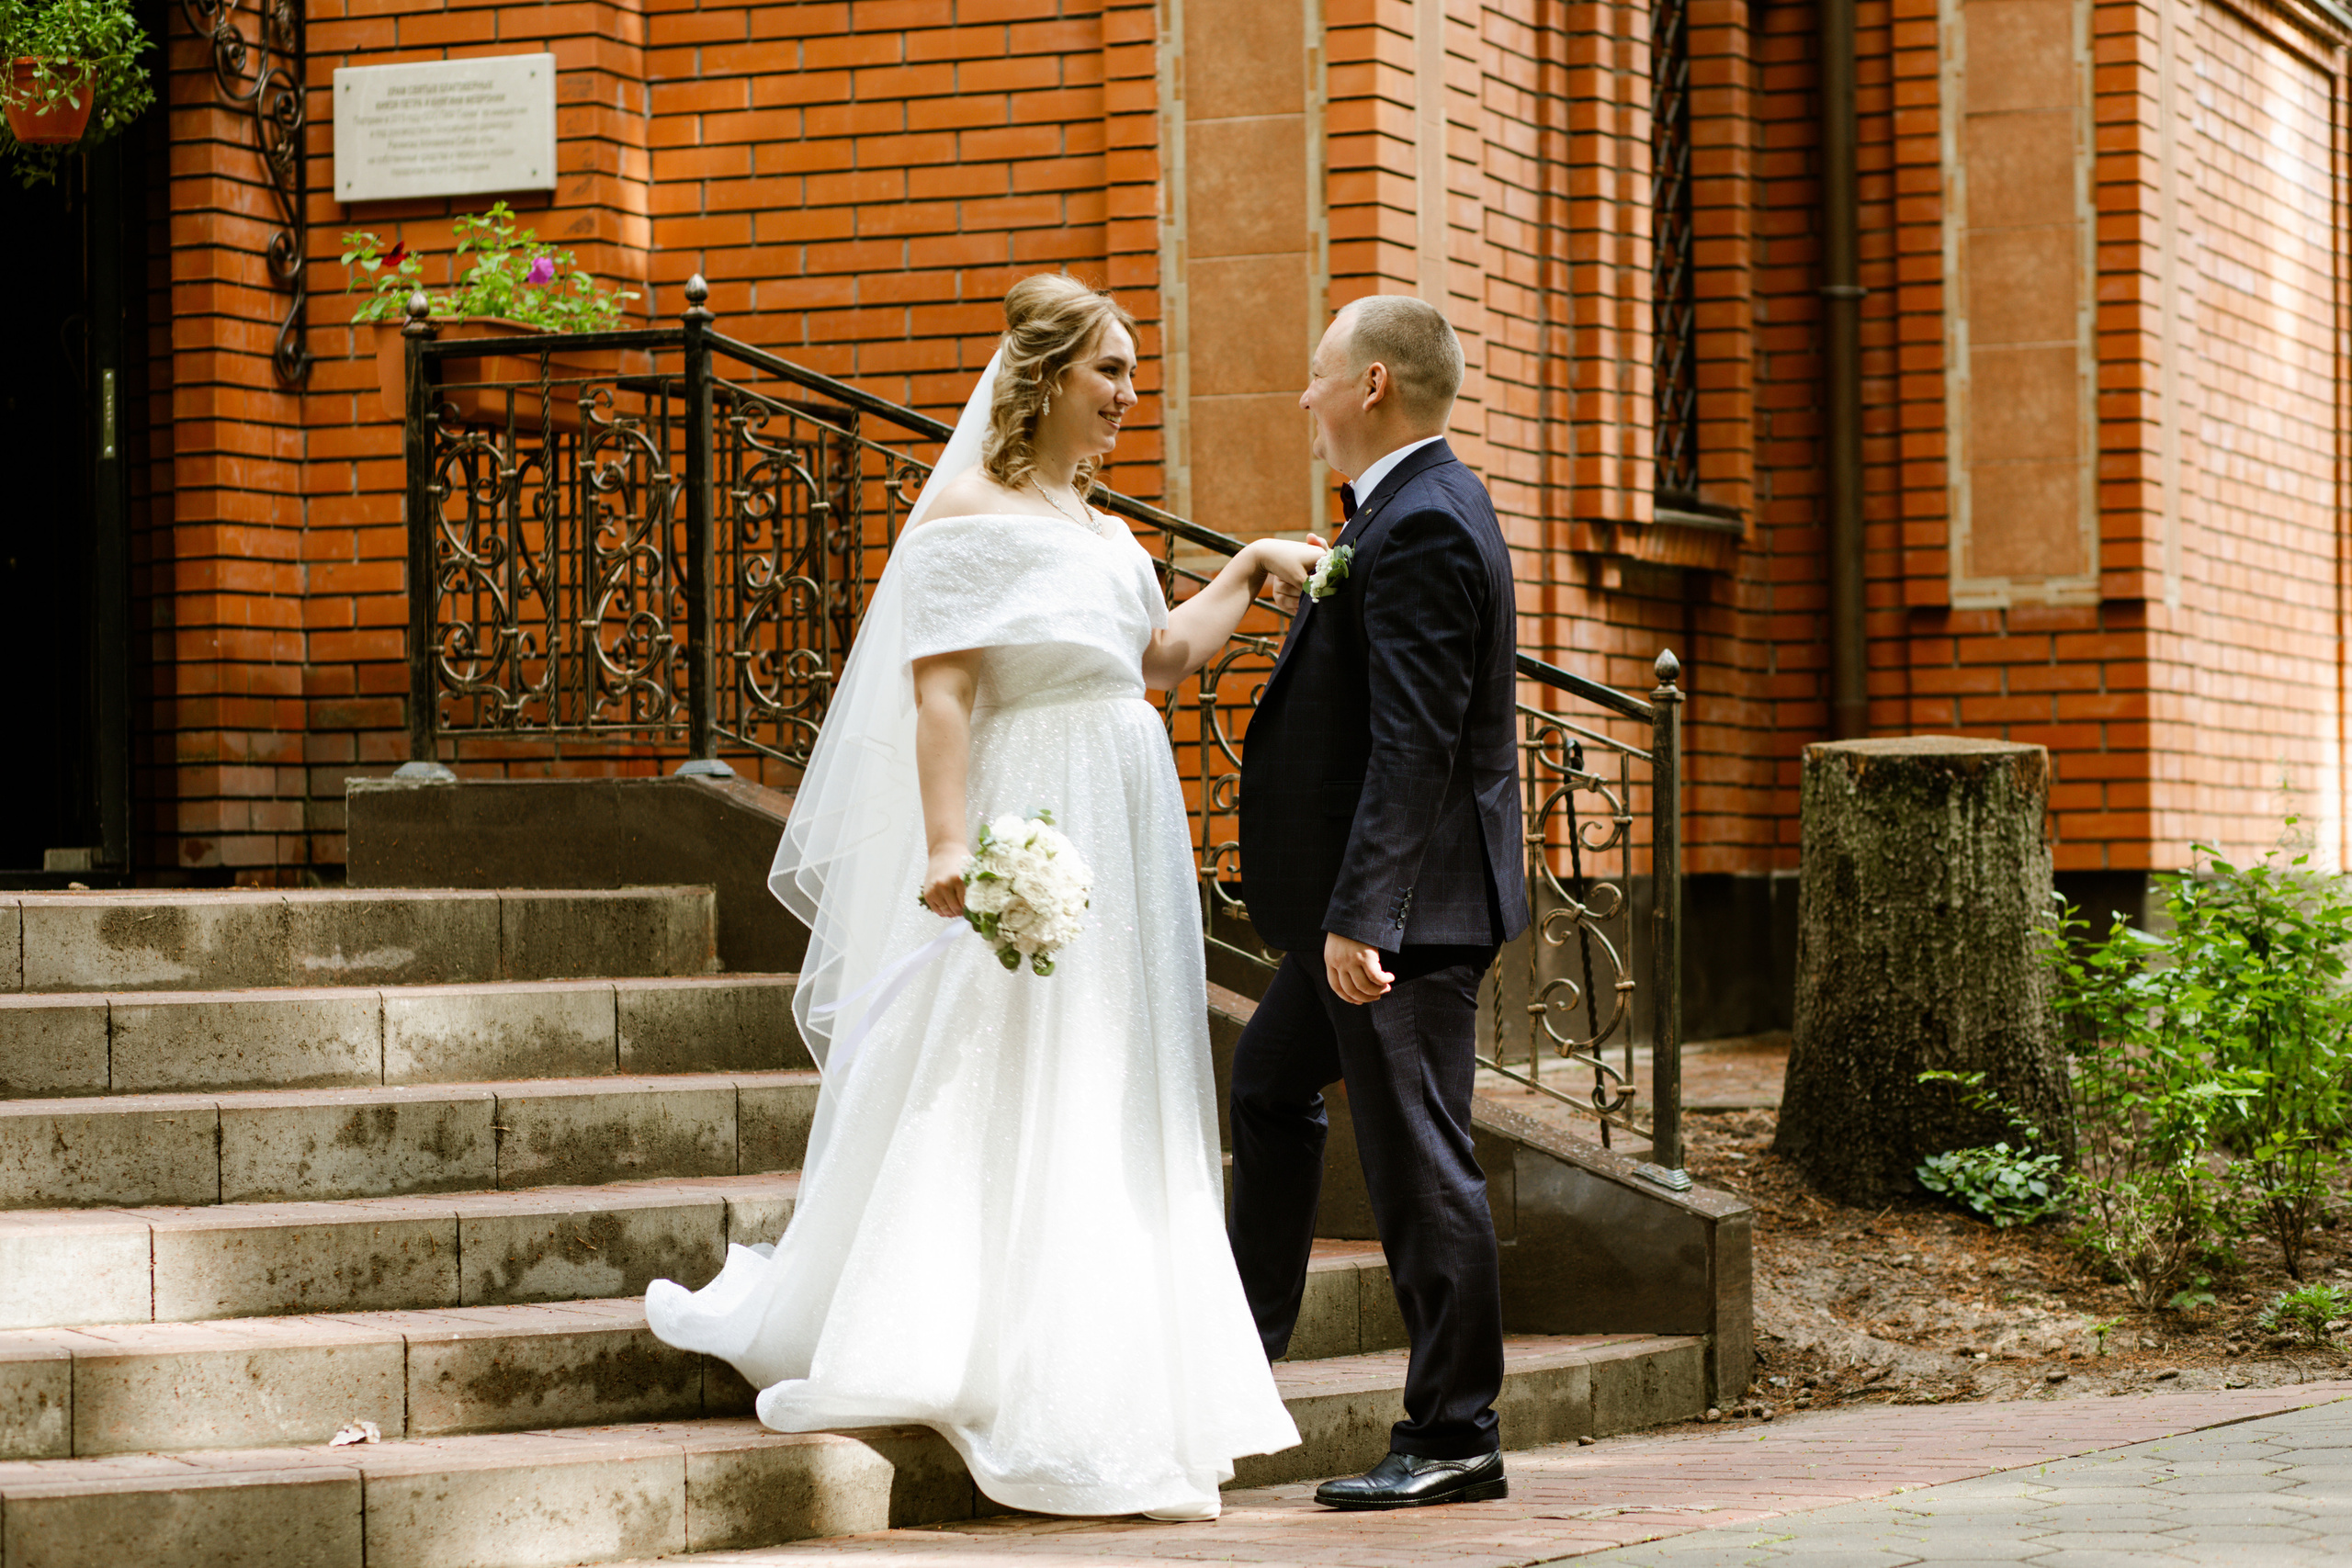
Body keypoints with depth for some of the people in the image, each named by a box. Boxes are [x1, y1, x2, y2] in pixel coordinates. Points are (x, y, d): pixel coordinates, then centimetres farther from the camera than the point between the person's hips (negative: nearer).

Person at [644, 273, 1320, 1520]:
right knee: (1003, 1102, -4)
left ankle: (1111, 1392, 17)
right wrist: (951, 845, -25)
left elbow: (1161, 659, 23)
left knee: (1116, 1122, 10)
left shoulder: (1094, 521, 16)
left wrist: (1248, 571, 15)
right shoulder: (970, 513, -9)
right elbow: (941, 690, -17)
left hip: (1127, 848, 9)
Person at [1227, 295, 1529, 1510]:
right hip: (1366, 900, 11)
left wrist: (1358, 917, -27)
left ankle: (1453, 1440, 3)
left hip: (1406, 906, -11)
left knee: (1417, 1161, -4)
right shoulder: (1414, 508, 13)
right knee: (1270, 1080, 26)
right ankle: (1245, 1335, 41)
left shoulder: (1421, 530, -20)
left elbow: (1413, 747, -26)